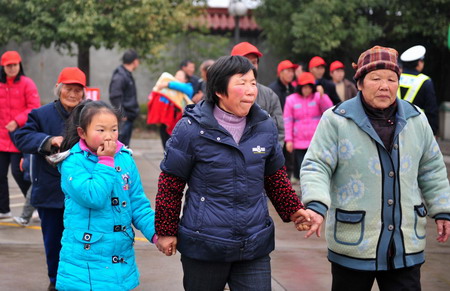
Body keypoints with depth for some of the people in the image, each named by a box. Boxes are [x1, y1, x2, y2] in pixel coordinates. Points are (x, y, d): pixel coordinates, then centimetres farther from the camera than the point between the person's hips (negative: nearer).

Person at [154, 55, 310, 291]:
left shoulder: (266, 127, 4)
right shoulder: (192, 129, -9)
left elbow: (275, 177, 17)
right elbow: (170, 183, -2)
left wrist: (293, 210, 4)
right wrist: (166, 231, 1)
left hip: (255, 245, 3)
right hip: (204, 245, -3)